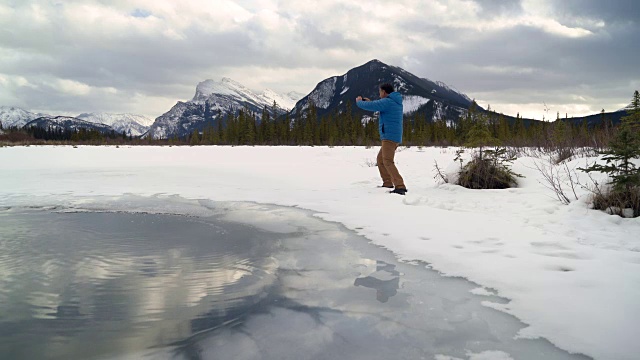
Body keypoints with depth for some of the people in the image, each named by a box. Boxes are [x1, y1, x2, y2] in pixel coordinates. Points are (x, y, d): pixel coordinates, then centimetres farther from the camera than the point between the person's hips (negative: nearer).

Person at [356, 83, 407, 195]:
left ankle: (400, 186, -26)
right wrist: (370, 102, 26)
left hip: (389, 136, -10)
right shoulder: (396, 101, 16)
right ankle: (387, 183, 25)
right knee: (381, 159, 21)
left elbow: (369, 106, -14)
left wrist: (359, 102, 7)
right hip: (395, 136, 10)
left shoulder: (387, 101, -14)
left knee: (388, 162, -16)